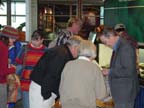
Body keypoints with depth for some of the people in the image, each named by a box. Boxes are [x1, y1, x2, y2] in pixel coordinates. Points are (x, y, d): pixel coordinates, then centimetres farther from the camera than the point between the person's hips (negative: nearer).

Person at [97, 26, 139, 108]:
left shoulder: (126, 47, -19)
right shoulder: (117, 47, 11)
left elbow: (129, 71, -22)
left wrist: (110, 72, -17)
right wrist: (109, 71, 6)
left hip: (125, 92, -9)